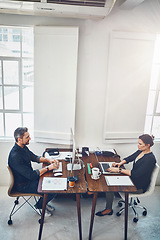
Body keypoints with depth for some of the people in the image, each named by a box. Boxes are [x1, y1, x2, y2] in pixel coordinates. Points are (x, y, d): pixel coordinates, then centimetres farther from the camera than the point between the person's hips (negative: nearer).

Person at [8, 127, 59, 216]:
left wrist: (49, 161, -4)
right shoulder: (15, 156, -32)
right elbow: (31, 175, -31)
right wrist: (48, 168, -25)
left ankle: (43, 202, 22)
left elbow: (35, 157, 12)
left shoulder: (23, 147, -2)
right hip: (23, 185, -9)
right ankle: (39, 205, 14)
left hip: (29, 177, 9)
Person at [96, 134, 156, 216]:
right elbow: (129, 158, 13)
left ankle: (108, 209, 7)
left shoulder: (150, 159, -26)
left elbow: (136, 174, -30)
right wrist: (120, 163, -5)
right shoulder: (141, 151, 0)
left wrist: (119, 170, -28)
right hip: (133, 178, 9)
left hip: (139, 186, -9)